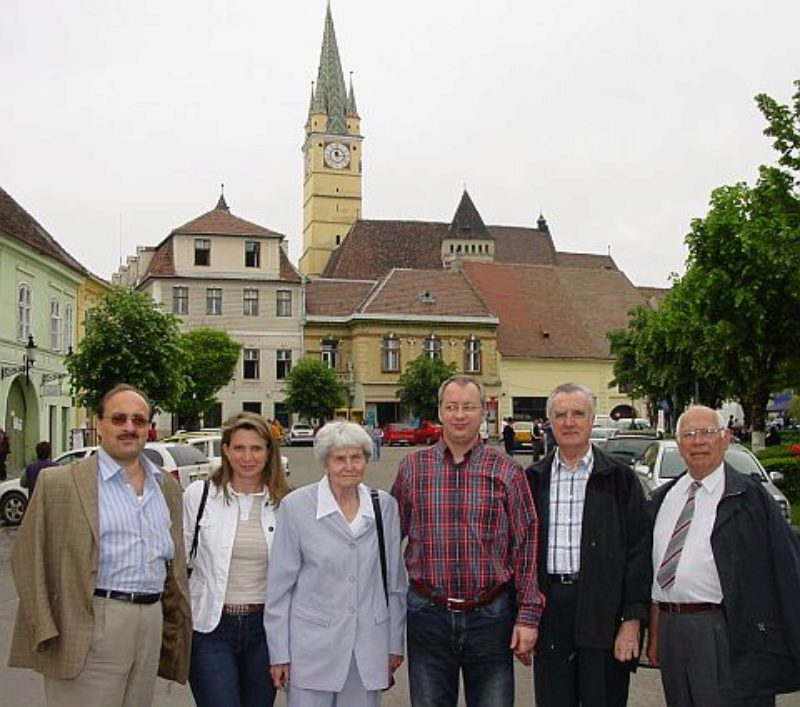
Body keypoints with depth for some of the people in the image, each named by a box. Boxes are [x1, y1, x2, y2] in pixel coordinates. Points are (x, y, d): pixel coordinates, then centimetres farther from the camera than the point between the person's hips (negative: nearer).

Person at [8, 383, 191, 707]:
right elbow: (27, 559, -4)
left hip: (153, 622, 5)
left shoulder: (167, 486, 13)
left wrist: (178, 625, 14)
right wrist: (46, 632, -9)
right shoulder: (58, 483, -4)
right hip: (91, 628, -5)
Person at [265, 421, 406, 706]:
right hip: (313, 647, -2)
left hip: (369, 647, 3)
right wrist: (279, 653, -3)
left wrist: (395, 643, 10)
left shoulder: (385, 506, 2)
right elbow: (280, 584, -3)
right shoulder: (295, 506, -6)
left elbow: (395, 580, 9)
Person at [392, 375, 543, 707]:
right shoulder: (413, 467, 2)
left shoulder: (507, 472, 0)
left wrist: (528, 616, -4)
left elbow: (526, 546, 0)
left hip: (491, 615, -1)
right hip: (429, 616, 1)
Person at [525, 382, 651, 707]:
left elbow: (638, 550, -2)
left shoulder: (619, 478, 1)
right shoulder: (534, 479, 9)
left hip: (602, 607, -2)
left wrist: (632, 620, -9)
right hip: (549, 606, 3)